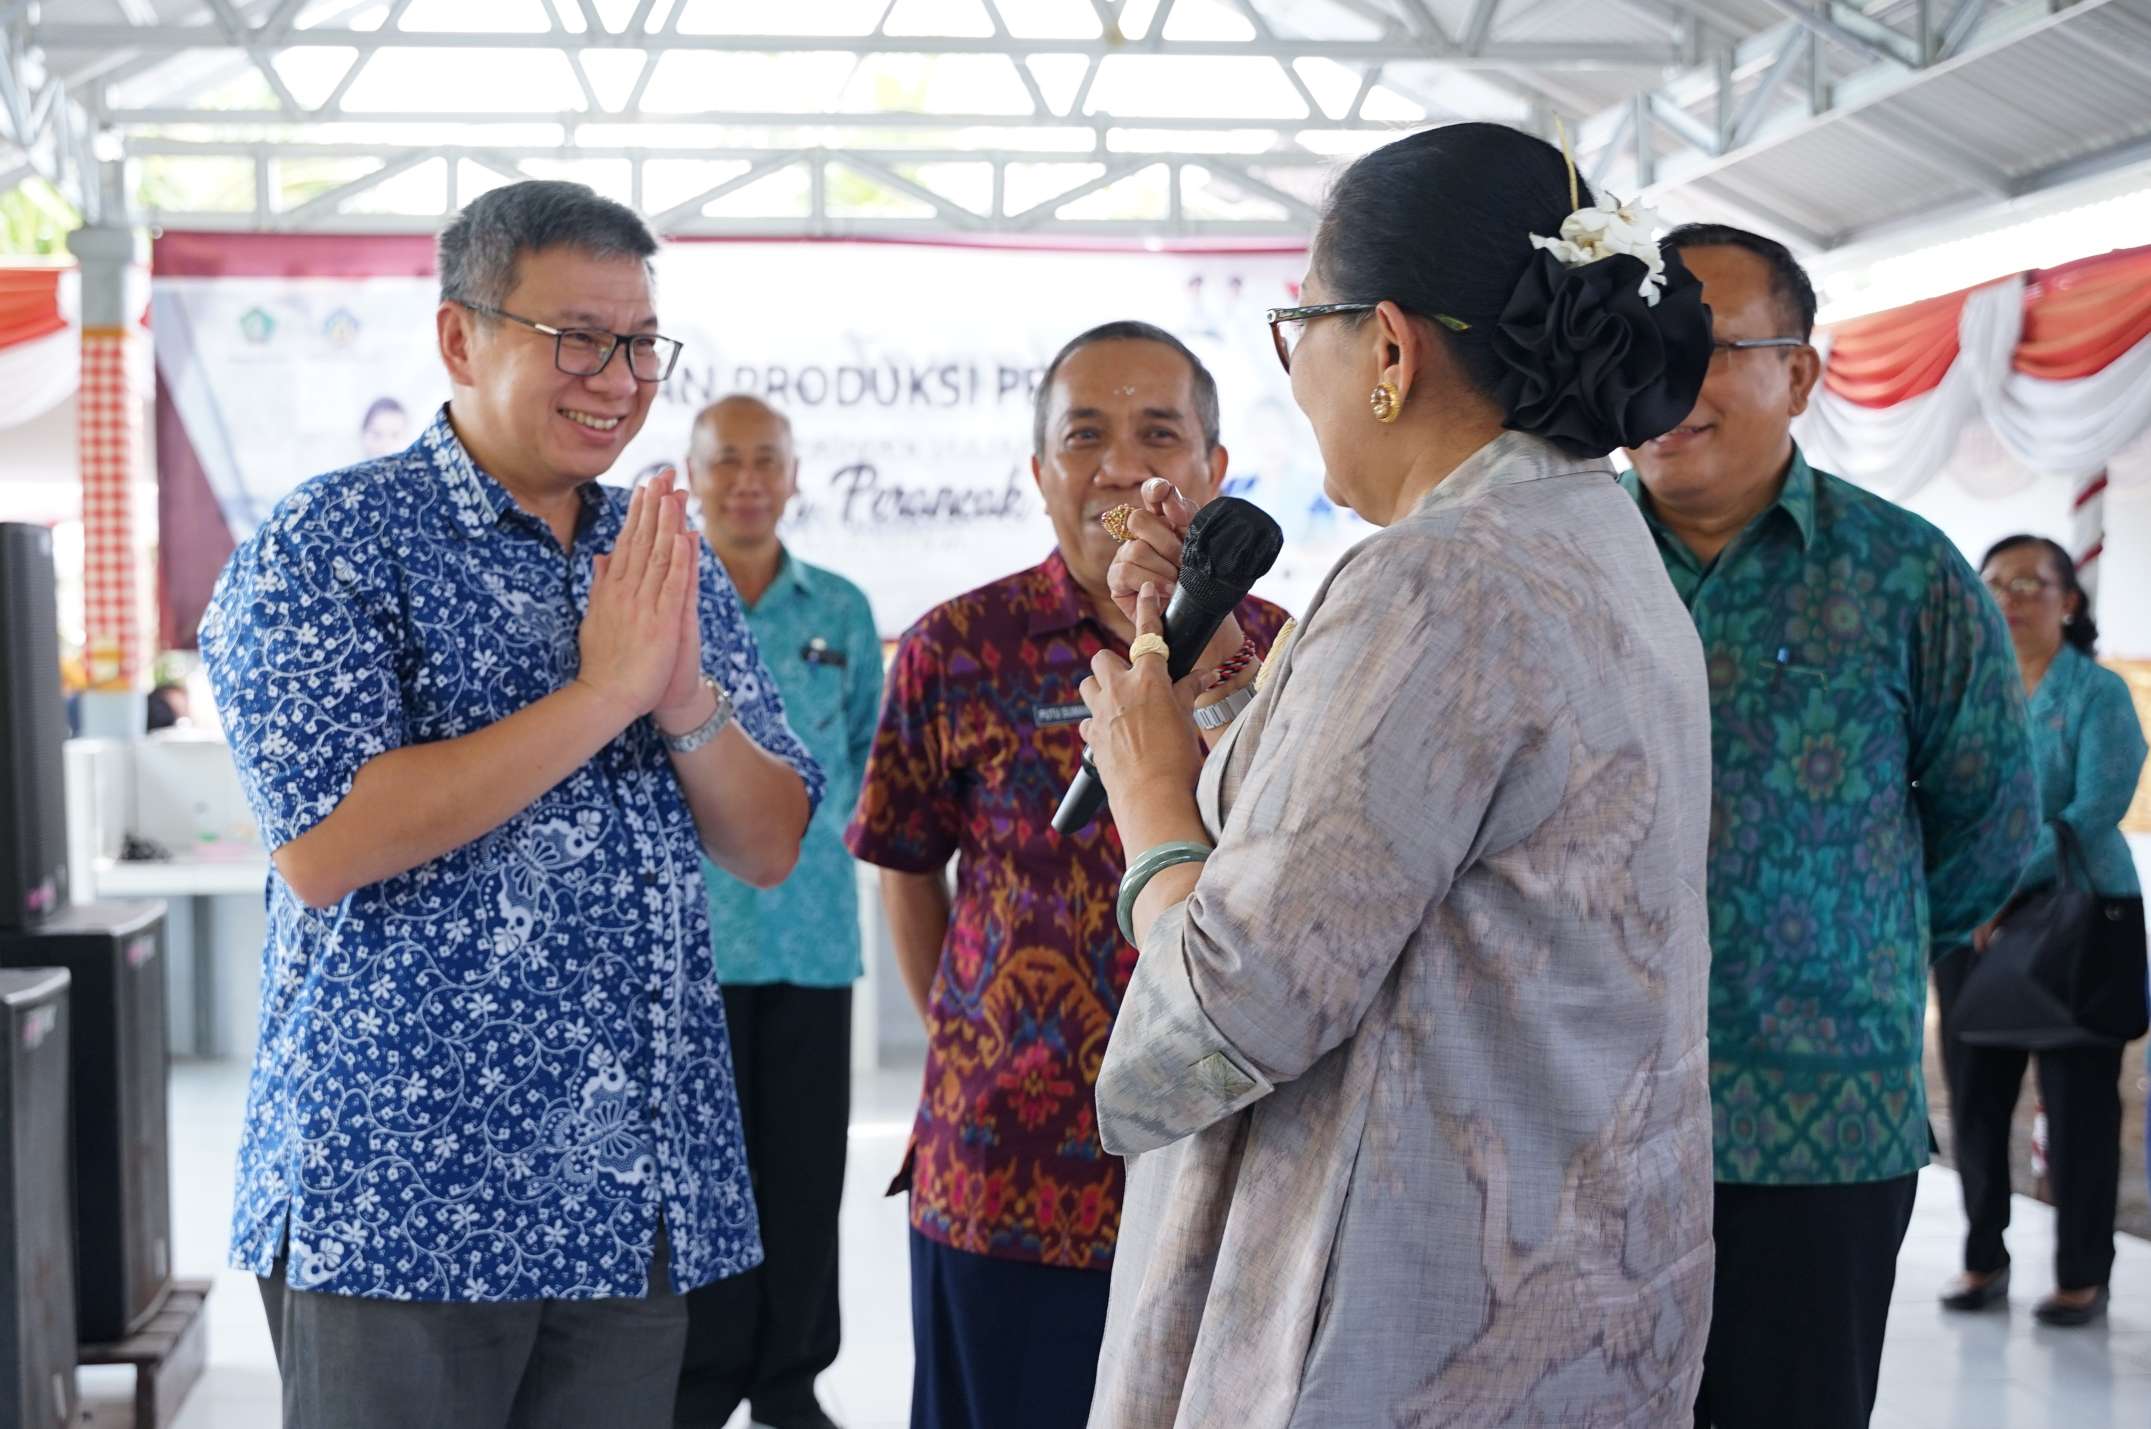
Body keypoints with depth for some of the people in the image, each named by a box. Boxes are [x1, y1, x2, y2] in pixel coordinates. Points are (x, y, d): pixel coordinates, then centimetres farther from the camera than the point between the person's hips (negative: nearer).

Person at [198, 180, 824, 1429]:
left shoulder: (669, 563, 12)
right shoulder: (330, 546, -6)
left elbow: (770, 849, 10)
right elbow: (321, 845, -19)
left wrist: (687, 700, -11)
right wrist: (603, 692, -18)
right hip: (403, 1187, -5)